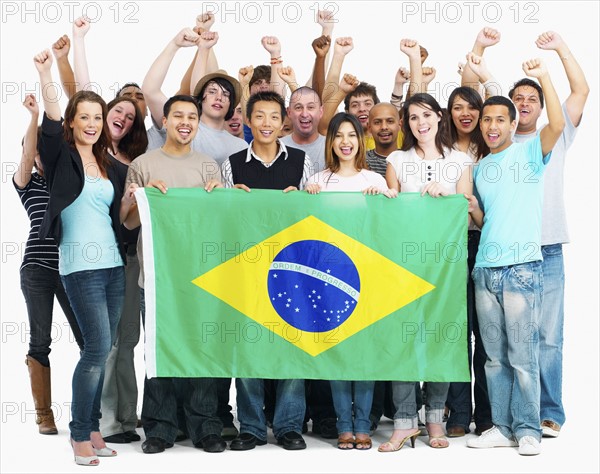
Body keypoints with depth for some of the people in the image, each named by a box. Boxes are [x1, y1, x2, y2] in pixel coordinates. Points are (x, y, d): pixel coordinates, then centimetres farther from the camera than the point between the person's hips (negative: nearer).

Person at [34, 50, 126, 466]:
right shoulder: (62, 156, -1)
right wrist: (46, 74, -30)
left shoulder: (108, 166, 15)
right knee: (98, 347, -12)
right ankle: (80, 436, -1)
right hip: (81, 265, -6)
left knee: (101, 350, 8)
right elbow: (51, 123, -19)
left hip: (114, 264, 6)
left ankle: (92, 429, 16)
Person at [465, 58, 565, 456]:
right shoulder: (480, 168, 18)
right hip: (485, 269, 6)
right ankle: (502, 427, 15)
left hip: (522, 267, -6)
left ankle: (528, 429, 4)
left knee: (523, 354, -4)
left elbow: (557, 125, -20)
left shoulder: (530, 152, 1)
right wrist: (472, 210, 4)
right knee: (495, 356, 8)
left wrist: (544, 77, -23)